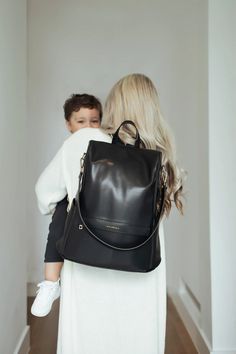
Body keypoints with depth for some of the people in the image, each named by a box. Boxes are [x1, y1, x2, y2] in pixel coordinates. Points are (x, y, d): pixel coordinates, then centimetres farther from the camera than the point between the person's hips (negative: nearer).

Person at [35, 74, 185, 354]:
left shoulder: (83, 142, -6)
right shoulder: (161, 154, -2)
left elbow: (46, 192, 5)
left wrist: (51, 208, 28)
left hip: (89, 276, -2)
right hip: (141, 280, 2)